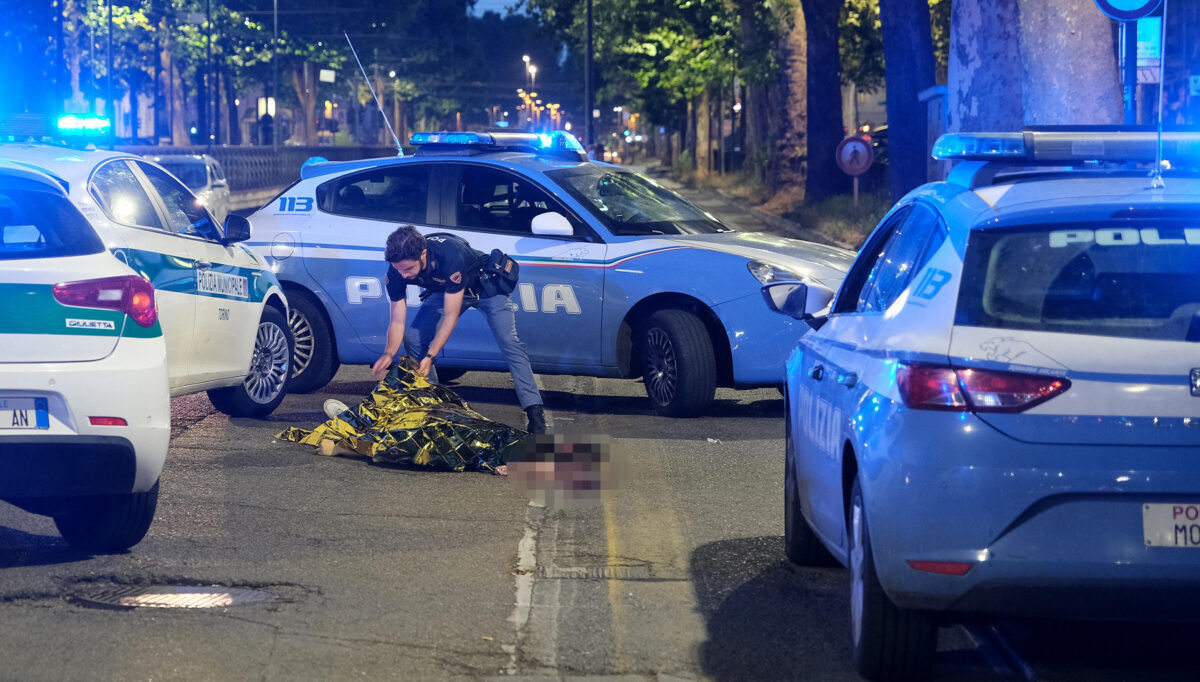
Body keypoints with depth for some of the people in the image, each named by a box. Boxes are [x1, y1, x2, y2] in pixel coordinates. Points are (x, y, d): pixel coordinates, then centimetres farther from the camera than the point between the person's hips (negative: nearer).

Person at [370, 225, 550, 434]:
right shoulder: (397, 270, -27)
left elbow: (450, 316, -37)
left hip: (486, 286, -5)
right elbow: (397, 321, -20)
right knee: (412, 339, -10)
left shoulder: (450, 255, -44)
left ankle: (536, 416, -22)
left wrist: (429, 356, -41)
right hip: (443, 290, 5)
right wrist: (389, 354, -39)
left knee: (509, 343, -19)